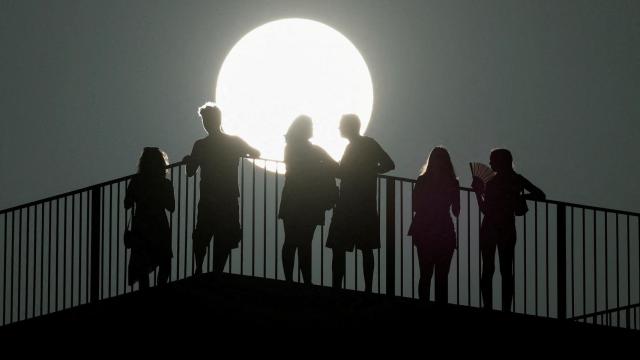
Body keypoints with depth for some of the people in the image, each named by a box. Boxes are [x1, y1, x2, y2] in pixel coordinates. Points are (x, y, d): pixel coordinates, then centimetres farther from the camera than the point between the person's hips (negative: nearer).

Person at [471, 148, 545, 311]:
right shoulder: (517, 180, 1)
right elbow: (540, 195, 7)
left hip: (490, 229, -4)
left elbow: (485, 209, -10)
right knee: (506, 271, 6)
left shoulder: (492, 182, -13)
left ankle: (488, 308, -3)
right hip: (508, 229, 4)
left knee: (488, 270, 3)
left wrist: (477, 191, 0)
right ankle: (506, 309, 2)